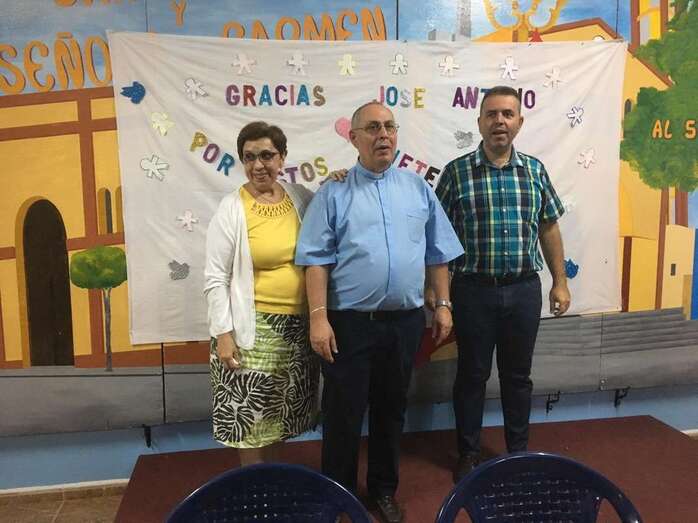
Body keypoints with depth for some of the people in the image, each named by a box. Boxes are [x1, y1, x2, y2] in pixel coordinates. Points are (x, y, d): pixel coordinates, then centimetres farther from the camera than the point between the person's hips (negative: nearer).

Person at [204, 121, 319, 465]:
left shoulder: (300, 197, 5)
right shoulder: (232, 208, -7)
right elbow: (216, 279, -7)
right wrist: (223, 333, -12)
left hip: (298, 326, 4)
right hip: (253, 328, -4)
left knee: (279, 413, 16)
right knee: (251, 415, 4)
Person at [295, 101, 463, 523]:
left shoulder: (419, 189, 9)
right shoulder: (334, 194, -1)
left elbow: (437, 254, 11)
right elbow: (317, 259, -6)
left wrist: (443, 304, 7)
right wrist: (319, 317, -13)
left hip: (405, 320, 3)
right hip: (350, 321, -3)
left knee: (392, 409, 17)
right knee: (344, 413, 6)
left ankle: (384, 489, 36)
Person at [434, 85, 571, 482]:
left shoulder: (535, 170, 5)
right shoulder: (457, 172, -4)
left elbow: (549, 228, 11)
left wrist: (560, 282, 10)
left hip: (524, 289, 3)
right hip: (474, 289, -2)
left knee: (518, 374, 15)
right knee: (472, 374, 9)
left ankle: (519, 451, 33)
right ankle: (469, 454, 26)